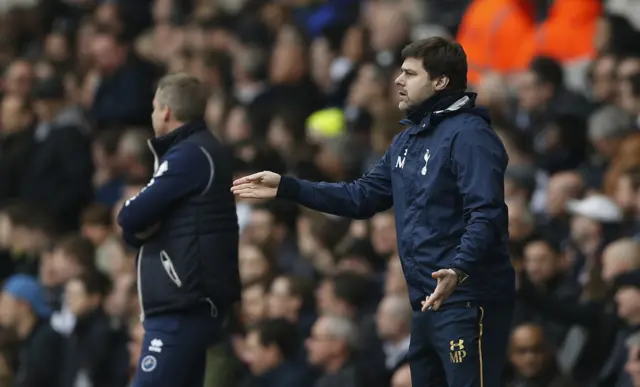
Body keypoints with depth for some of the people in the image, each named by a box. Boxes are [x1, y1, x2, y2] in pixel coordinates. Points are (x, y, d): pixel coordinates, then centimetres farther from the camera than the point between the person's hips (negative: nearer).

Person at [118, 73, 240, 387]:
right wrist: (139, 227, -4)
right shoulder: (205, 151, 18)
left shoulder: (189, 155, -13)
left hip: (182, 307, -10)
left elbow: (131, 218, -15)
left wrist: (136, 226, 6)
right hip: (188, 302, 10)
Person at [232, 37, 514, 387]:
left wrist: (459, 270, -38)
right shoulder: (407, 140, 19)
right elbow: (362, 197, 19)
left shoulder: (469, 135, -13)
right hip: (427, 302, 10)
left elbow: (486, 214, -22)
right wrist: (285, 188, 12)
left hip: (466, 300, -10)